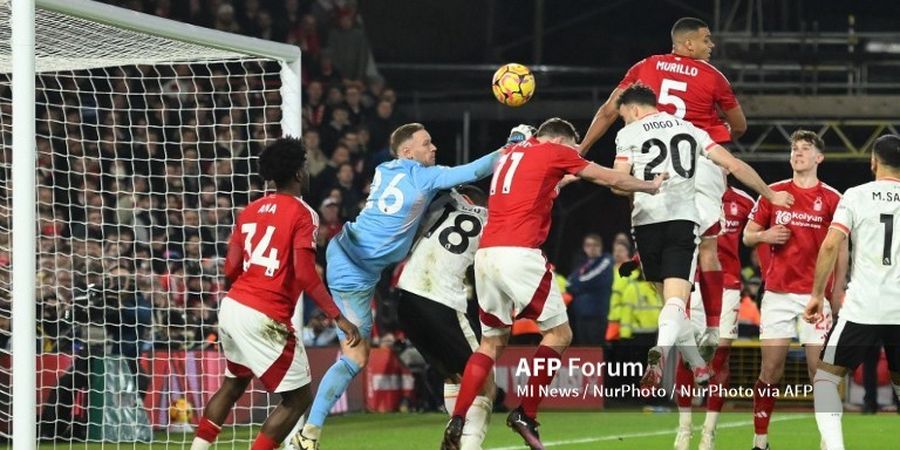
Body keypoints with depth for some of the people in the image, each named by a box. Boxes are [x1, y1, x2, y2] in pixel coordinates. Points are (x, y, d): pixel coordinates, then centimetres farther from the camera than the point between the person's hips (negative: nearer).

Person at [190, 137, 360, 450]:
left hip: (231, 306, 8)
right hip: (264, 319, -8)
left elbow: (231, 270, 12)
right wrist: (338, 318, -17)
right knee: (298, 399, 2)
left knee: (234, 384, 28)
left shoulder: (251, 210, 13)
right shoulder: (302, 214, -8)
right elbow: (305, 273, -18)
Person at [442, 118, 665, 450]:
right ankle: (525, 415, -1)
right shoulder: (555, 153, 6)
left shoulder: (510, 154, 23)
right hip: (519, 255, -7)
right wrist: (652, 186, 28)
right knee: (559, 334, 6)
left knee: (491, 342, 13)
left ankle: (456, 423, 0)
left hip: (485, 255, 7)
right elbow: (612, 180, 14)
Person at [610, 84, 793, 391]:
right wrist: (770, 195, 23)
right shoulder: (690, 130, 16)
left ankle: (698, 367, 20)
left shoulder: (629, 133, 8)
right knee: (676, 299, -10)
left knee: (670, 299, 14)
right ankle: (661, 350, -39)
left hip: (647, 220, -1)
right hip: (683, 220, 1)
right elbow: (734, 165, 13)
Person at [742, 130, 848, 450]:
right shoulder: (773, 193, 8)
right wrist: (765, 235, -9)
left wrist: (838, 292, -4)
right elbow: (747, 236, 14)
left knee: (820, 369, -5)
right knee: (770, 370, -1)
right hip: (777, 292, 2)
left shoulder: (832, 199, 3)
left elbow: (841, 250, 4)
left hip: (815, 294, -2)